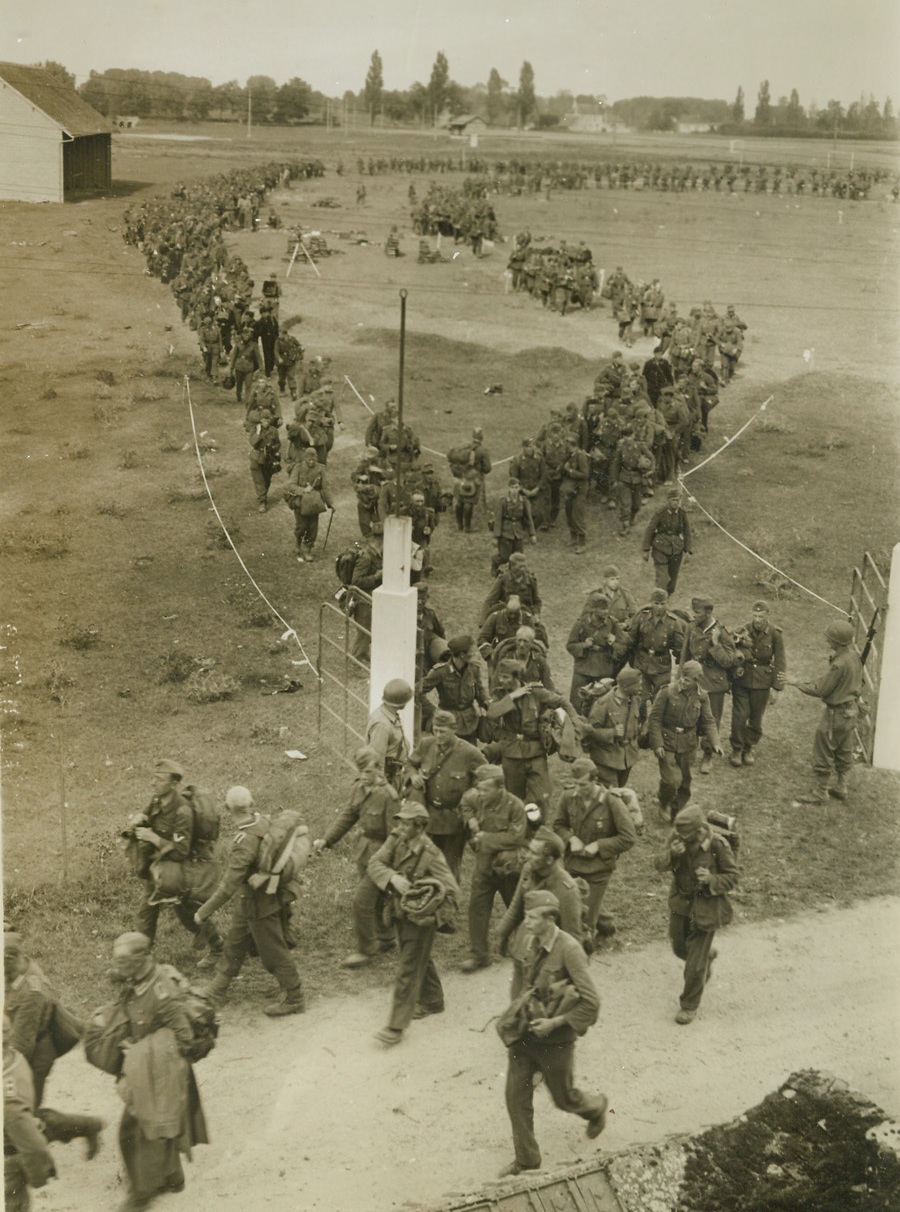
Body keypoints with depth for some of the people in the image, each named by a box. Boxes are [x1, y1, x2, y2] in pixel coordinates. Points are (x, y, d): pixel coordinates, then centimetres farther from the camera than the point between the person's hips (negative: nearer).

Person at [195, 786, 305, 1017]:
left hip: (260, 906, -9)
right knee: (234, 945, 22)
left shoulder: (245, 844, -34)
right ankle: (216, 991, 38)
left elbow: (228, 887, -32)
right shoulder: (262, 822, -10)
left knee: (274, 954, 8)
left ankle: (294, 1000, 23)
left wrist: (203, 913, -22)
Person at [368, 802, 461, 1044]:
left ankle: (397, 1026, 2)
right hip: (399, 915, 7)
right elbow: (374, 863, -16)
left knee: (408, 971, -3)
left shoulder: (430, 855, -24)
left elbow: (451, 890, -25)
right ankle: (432, 1001, 46)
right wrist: (393, 877, -35)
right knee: (421, 960, 25)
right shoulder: (396, 840, -8)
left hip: (420, 920, -7)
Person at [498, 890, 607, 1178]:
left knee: (564, 1098, 14)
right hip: (525, 1034, 6)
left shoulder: (569, 949, -25)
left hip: (554, 1039, -6)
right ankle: (526, 1158, 21)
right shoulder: (534, 944, -3)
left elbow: (591, 1003, -24)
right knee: (516, 1095, 6)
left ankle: (596, 1107, 47)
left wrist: (554, 1022, -21)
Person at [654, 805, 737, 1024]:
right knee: (680, 948, 24)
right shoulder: (676, 838, -13)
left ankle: (690, 1006, 23)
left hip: (706, 908, -5)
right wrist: (671, 854, -32)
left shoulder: (717, 845, -23)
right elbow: (659, 865, -11)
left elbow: (731, 877, -12)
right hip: (681, 905, 5)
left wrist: (712, 880, -32)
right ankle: (707, 955, 56)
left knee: (695, 964, 2)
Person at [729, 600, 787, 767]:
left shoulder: (775, 634, -9)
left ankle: (748, 749, 27)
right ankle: (736, 750, 13)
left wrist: (776, 687, -5)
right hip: (742, 680, 0)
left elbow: (779, 662, -4)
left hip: (762, 683, 0)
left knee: (756, 719, 9)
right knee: (739, 716, -3)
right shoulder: (743, 631, -6)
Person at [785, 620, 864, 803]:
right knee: (844, 752, 20)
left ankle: (818, 793, 11)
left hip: (836, 713, -9)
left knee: (823, 754, 3)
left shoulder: (839, 664, -28)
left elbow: (820, 690, -22)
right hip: (851, 710, 9)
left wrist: (796, 682, -11)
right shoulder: (854, 658, -1)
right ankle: (841, 788, 31)